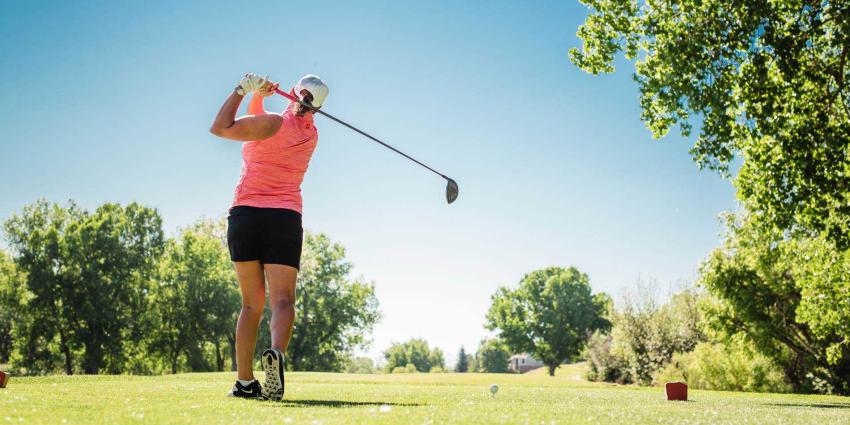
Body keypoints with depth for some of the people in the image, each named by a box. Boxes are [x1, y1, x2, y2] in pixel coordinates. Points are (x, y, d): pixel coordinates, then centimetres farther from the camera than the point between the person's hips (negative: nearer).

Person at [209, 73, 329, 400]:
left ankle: (244, 381, 6)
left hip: (244, 215, -1)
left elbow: (219, 128, -6)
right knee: (282, 300, -8)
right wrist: (258, 97, 4)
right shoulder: (311, 134, 12)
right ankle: (276, 352, -37)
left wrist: (243, 90, -1)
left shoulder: (273, 123, -5)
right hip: (285, 219, 2)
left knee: (252, 304, 7)